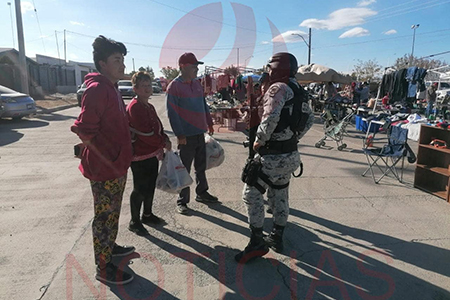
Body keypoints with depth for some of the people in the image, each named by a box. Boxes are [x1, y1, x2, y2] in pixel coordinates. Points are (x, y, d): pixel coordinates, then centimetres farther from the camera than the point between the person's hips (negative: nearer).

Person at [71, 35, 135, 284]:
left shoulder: (111, 88, 13)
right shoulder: (97, 89, -18)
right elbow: (85, 130, -23)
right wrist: (110, 157, -17)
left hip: (117, 165, 9)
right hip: (104, 167, -9)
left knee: (112, 212, 22)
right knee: (104, 216, 3)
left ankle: (110, 246, 41)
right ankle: (103, 268, 17)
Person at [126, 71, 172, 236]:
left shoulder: (149, 107, 13)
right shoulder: (134, 107, -17)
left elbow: (158, 128, 16)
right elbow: (146, 133, -23)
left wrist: (163, 140, -3)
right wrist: (164, 143, -12)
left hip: (152, 154, 9)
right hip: (140, 156, -9)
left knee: (151, 186, 18)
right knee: (140, 189, 1)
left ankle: (147, 214, 35)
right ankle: (134, 222, 17)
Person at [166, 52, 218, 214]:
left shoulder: (197, 84, 11)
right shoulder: (174, 86, -11)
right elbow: (172, 112, -15)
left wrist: (209, 123, 18)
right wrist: (179, 134, -19)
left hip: (200, 132, 7)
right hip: (186, 136, -7)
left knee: (201, 166, 17)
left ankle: (202, 193, 33)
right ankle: (182, 201, 14)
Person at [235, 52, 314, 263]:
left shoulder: (279, 88, -15)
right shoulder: (298, 91, 12)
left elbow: (271, 117, -30)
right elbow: (310, 119, 20)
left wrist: (259, 140, -16)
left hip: (271, 156, -9)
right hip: (290, 155, 9)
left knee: (252, 195, 2)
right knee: (279, 196, 18)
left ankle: (257, 243, 6)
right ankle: (277, 239, 31)